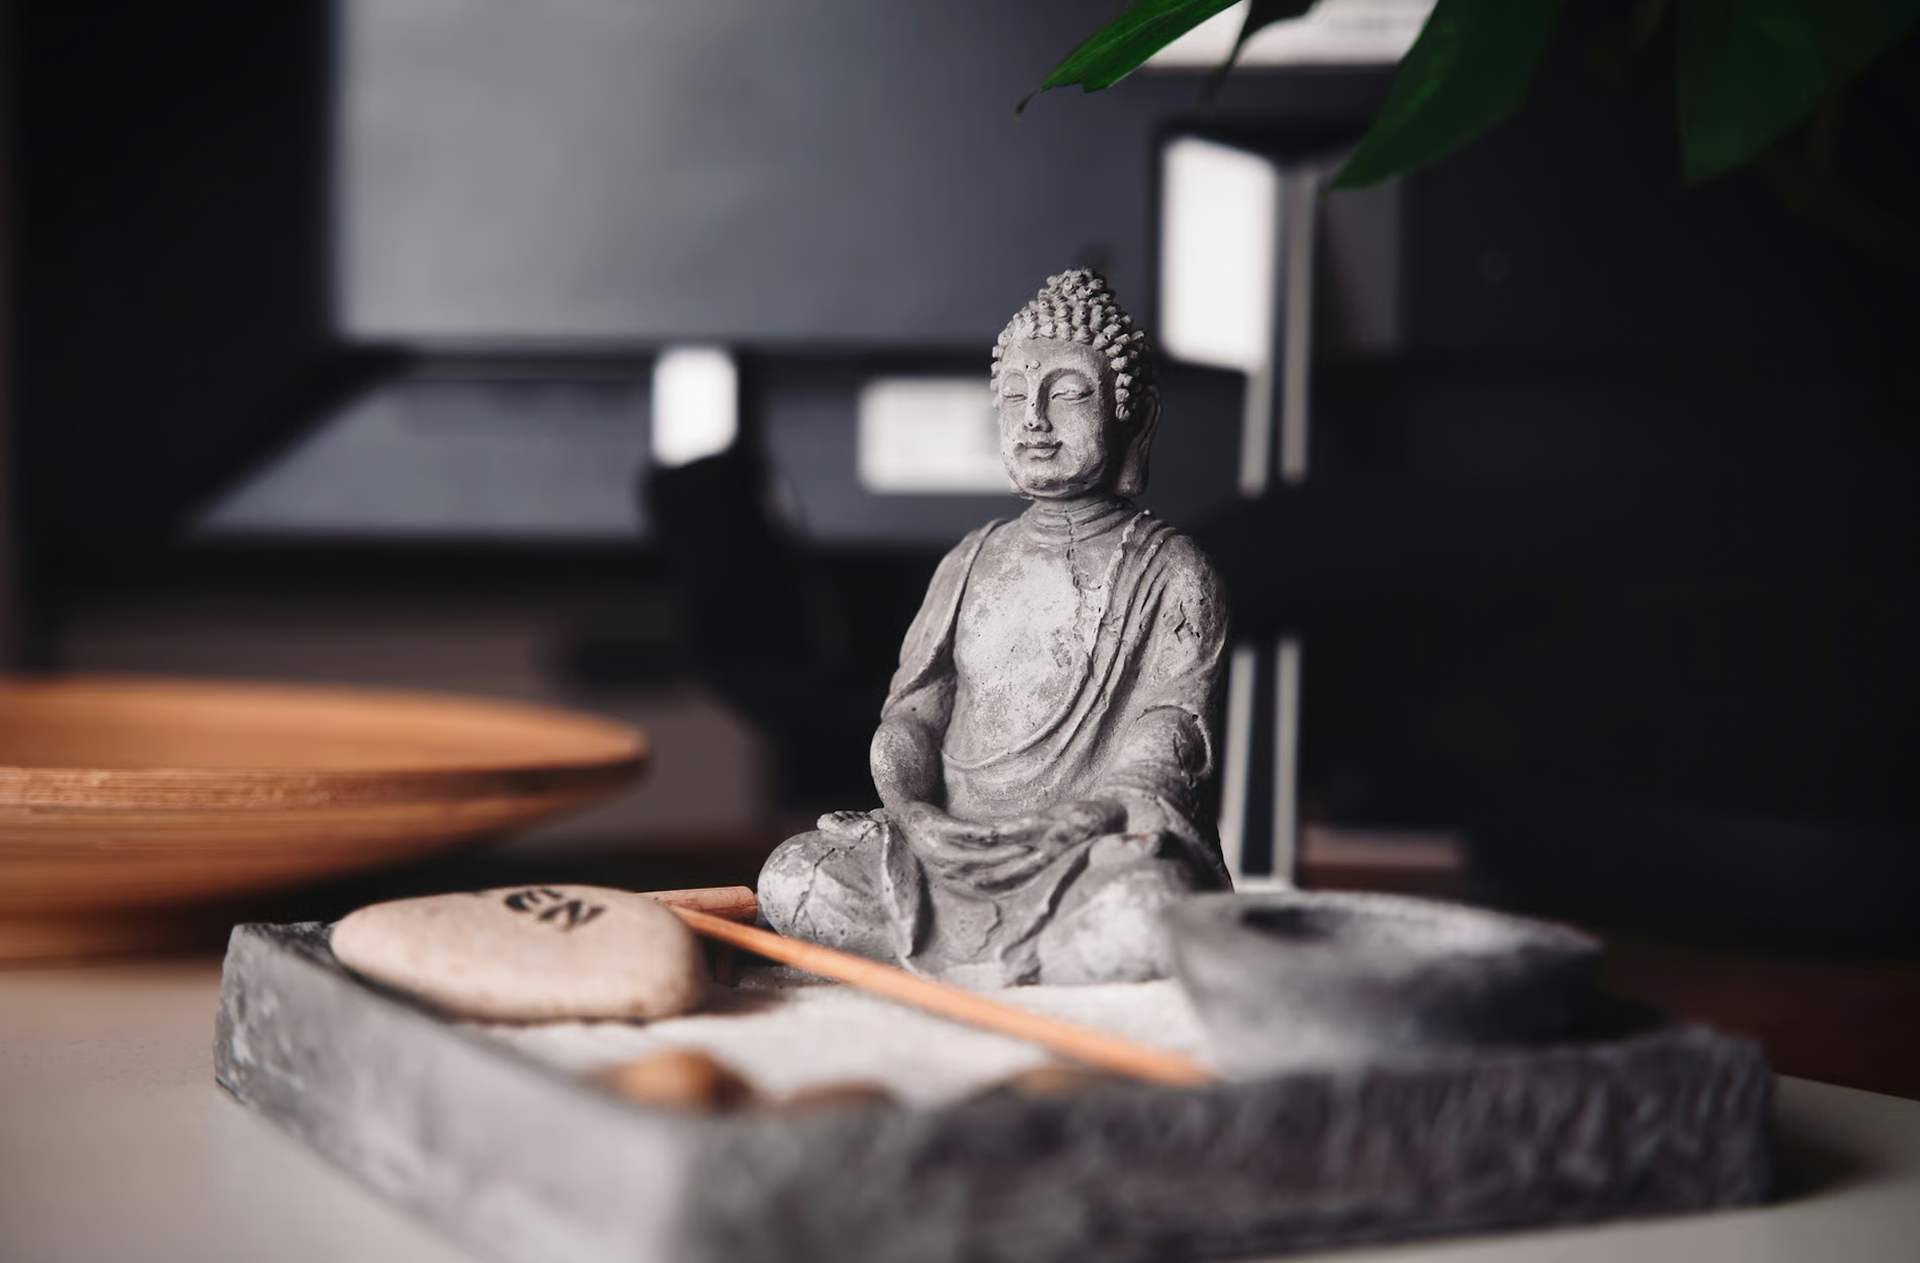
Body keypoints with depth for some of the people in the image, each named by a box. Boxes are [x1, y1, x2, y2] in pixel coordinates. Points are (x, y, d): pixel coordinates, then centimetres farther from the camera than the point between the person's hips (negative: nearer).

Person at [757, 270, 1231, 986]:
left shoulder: (1172, 573, 6)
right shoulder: (974, 562, 20)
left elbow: (1165, 747, -6)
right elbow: (910, 711, 14)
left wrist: (1067, 825, -25)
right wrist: (909, 807, -10)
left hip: (1100, 844, -4)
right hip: (949, 846, 4)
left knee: (1147, 912, -39)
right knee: (790, 879, -21)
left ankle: (951, 966, -14)